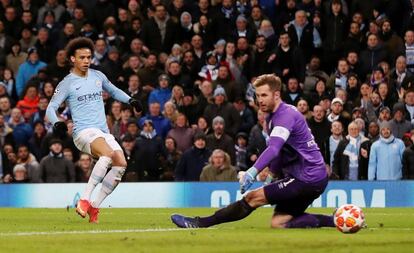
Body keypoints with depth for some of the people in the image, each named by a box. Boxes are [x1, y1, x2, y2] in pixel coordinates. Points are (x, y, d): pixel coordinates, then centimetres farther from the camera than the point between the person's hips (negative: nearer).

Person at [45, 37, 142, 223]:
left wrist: (130, 100, 16)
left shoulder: (98, 76, 15)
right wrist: (56, 123, -24)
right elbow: (51, 108, -3)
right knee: (108, 154, -34)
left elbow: (113, 91, 33)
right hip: (84, 131, -6)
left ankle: (94, 207, -8)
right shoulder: (67, 84, 0)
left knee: (121, 163, -17)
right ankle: (84, 199, -32)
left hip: (103, 132, 6)